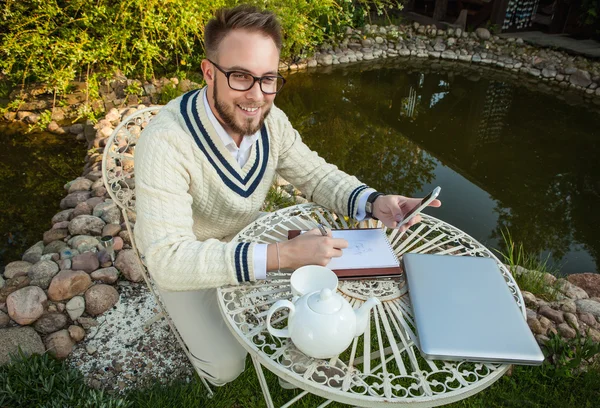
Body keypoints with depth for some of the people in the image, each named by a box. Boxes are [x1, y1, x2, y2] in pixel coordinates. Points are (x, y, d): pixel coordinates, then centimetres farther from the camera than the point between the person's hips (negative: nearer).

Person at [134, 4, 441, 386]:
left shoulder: (270, 119, -17)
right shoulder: (165, 142, -36)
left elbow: (316, 174, -6)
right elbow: (168, 258, -40)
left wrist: (373, 202, -26)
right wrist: (281, 255, -47)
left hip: (247, 242, 5)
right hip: (184, 264, -4)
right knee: (227, 365, -11)